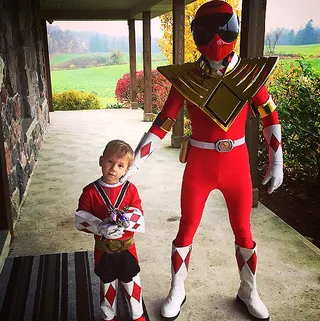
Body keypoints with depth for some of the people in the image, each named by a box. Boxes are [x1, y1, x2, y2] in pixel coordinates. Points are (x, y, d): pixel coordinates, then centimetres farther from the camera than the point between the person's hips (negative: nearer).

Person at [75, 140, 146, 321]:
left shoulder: (130, 189, -10)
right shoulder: (91, 191, -12)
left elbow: (139, 218, -12)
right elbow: (81, 220, -13)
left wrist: (125, 220, -33)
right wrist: (101, 228, -30)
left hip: (127, 248, 0)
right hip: (103, 250, 0)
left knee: (132, 282, 18)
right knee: (107, 284, 21)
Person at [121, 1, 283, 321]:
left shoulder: (250, 72, -6)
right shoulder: (186, 77, -9)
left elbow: (270, 117, 3)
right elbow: (161, 125, -7)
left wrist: (276, 162, 1)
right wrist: (133, 164, -10)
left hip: (237, 165, 1)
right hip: (199, 167, -1)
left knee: (243, 233, 14)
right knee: (185, 232, 11)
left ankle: (248, 292, 40)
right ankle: (177, 292, 36)